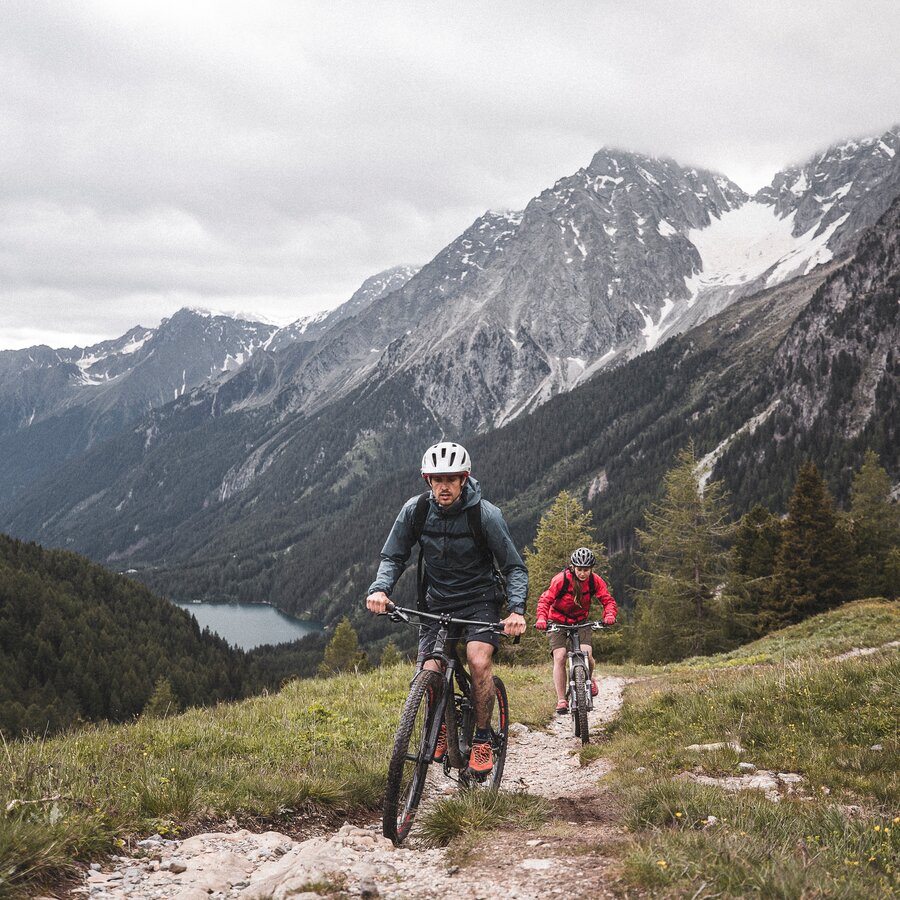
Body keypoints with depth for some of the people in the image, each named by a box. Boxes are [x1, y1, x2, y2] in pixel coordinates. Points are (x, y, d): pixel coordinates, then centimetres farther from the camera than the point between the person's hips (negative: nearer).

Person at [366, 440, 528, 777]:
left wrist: (517, 609, -29)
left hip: (479, 600, -2)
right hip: (437, 603, 2)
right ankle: (442, 725, 16)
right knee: (430, 674, -15)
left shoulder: (486, 515, -18)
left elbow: (514, 567, -12)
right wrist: (379, 589, -21)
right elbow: (393, 556, -1)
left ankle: (482, 739, -6)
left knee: (479, 661, -26)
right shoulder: (415, 510, -10)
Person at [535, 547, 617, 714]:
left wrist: (609, 615, -32)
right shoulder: (561, 579, -24)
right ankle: (561, 700, -9)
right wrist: (541, 619, -39)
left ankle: (589, 679, 15)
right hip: (559, 621, -2)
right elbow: (545, 600, -22)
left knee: (586, 655, -19)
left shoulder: (595, 581, -15)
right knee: (559, 657, -16)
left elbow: (608, 600, -11)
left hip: (581, 621, 2)